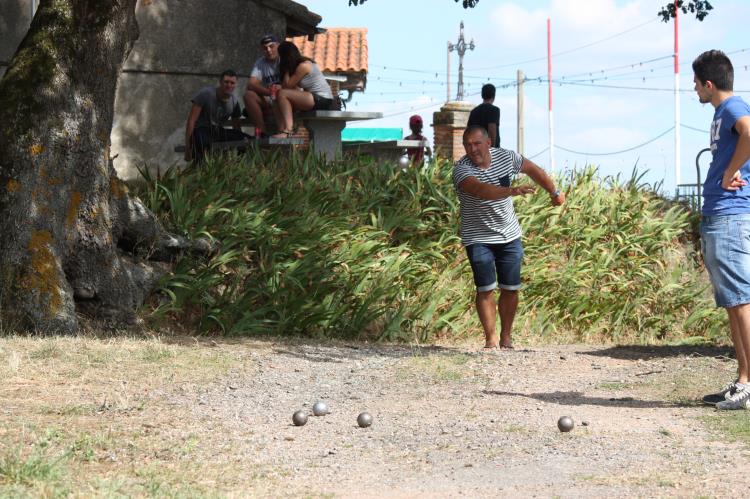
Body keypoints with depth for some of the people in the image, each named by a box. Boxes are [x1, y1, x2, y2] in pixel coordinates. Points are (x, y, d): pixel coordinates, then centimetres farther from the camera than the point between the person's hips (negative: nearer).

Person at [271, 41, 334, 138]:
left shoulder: (303, 66, -13)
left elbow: (288, 85, -11)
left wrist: (286, 70, -2)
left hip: (322, 100, -10)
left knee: (282, 94, -15)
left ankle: (287, 130, -21)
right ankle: (282, 130, -3)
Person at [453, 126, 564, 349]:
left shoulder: (506, 157, -5)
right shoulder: (461, 169, -21)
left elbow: (533, 170, 13)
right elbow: (480, 189, -41)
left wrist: (554, 192, 24)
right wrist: (511, 191, -55)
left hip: (509, 236, 4)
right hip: (478, 238, -4)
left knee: (511, 289, 4)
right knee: (485, 289, -9)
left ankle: (506, 337, 16)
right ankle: (491, 338, -1)